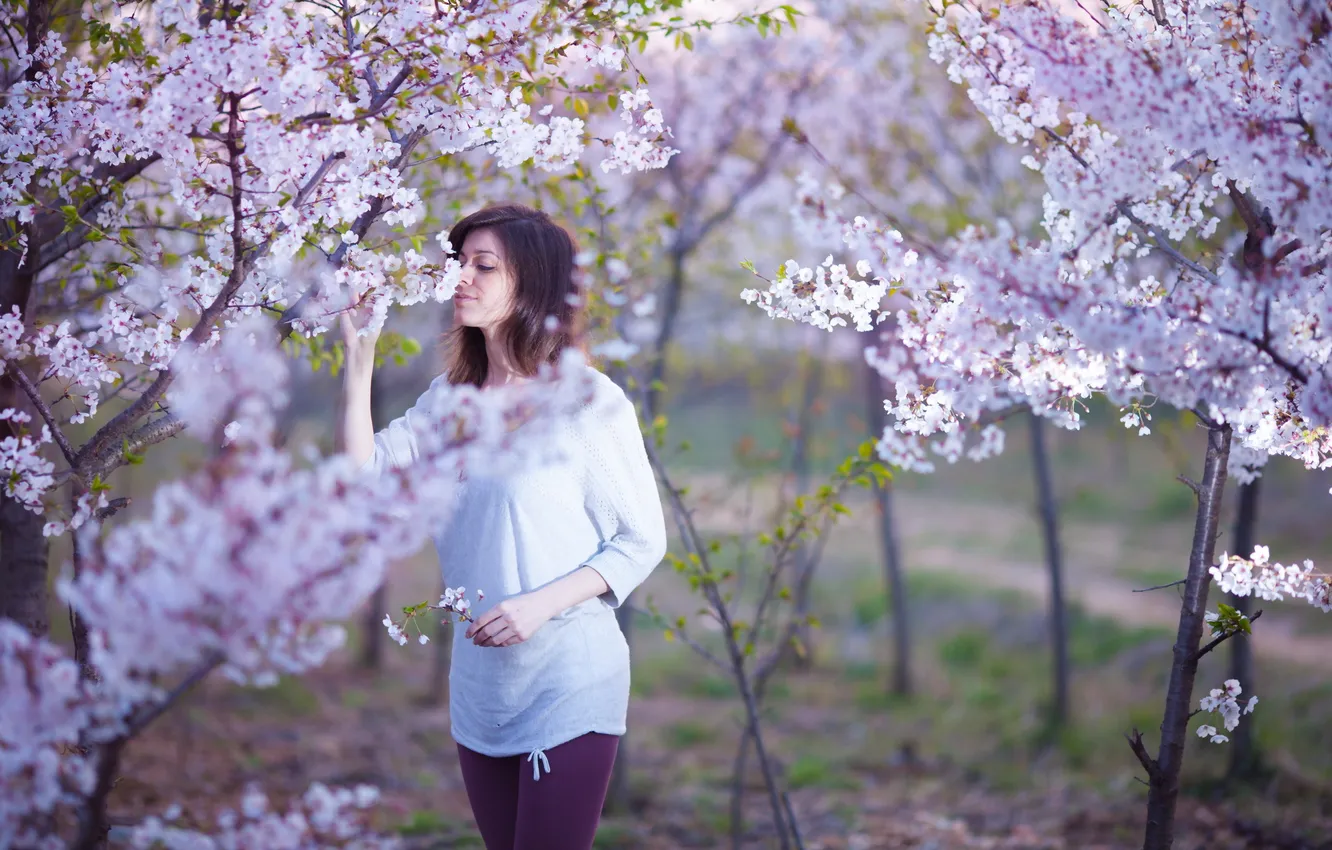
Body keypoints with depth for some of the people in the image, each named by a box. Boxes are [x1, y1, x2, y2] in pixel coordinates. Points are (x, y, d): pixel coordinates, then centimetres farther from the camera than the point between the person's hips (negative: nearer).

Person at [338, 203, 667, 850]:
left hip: (569, 690, -6)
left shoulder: (589, 402, -9)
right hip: (479, 686, 6)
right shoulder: (450, 397, 9)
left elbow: (643, 541, -7)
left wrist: (541, 604, -19)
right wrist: (359, 356, -6)